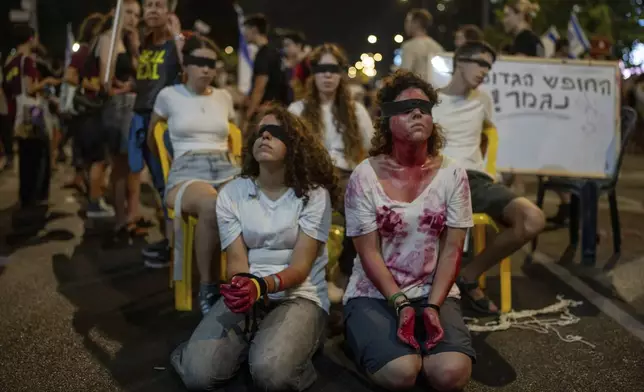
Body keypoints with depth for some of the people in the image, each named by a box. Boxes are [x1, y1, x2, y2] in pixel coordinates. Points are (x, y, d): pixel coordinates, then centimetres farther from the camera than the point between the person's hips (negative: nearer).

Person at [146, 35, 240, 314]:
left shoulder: (224, 97, 19)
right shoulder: (169, 95, 9)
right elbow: (152, 139, 24)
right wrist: (168, 165, 27)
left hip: (227, 171, 3)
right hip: (186, 173, -3)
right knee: (212, 206, -42)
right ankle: (208, 288, -26)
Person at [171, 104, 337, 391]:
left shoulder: (314, 194, -5)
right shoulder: (231, 193, 4)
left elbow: (301, 265, -10)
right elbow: (237, 259, -1)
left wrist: (263, 286, -30)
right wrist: (242, 284, -27)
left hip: (299, 297, -2)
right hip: (246, 294, 3)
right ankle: (246, 345, 11)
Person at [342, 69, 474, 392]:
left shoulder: (452, 175, -1)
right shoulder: (365, 176, -7)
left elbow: (452, 251, -3)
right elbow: (369, 253, -9)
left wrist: (433, 306, -14)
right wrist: (401, 304, -17)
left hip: (435, 293, 2)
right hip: (375, 295, -2)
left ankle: (415, 346, 9)